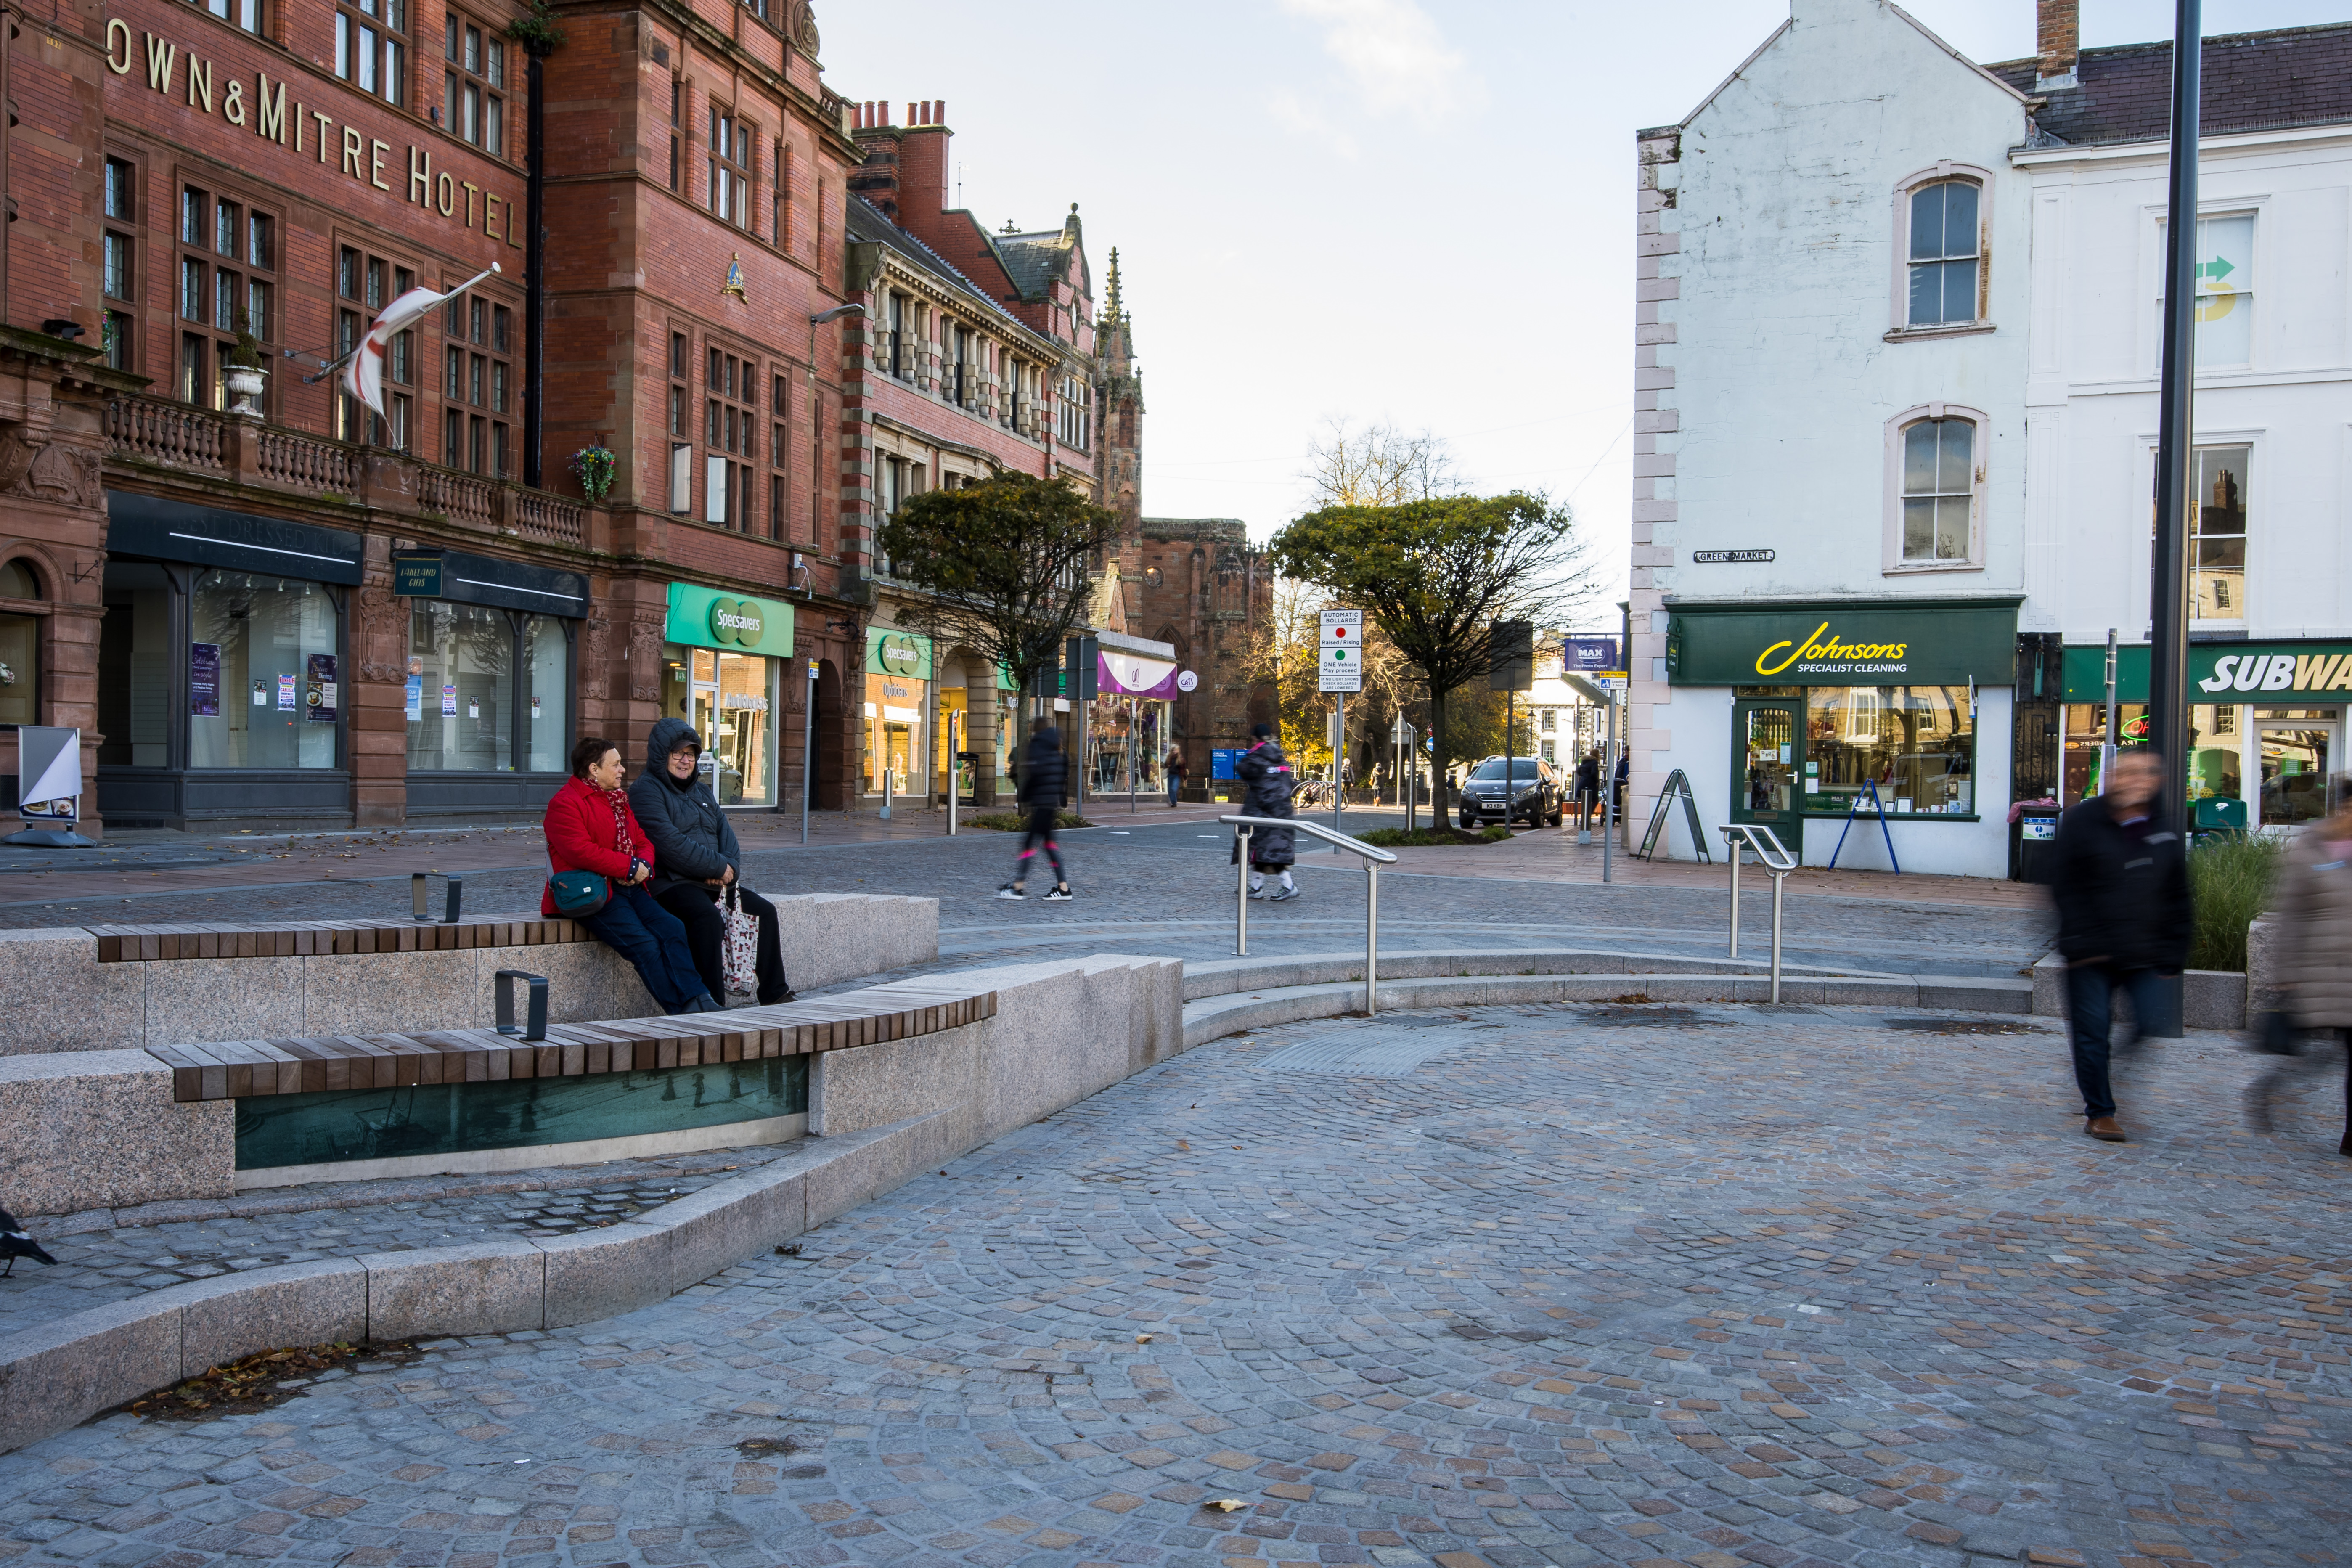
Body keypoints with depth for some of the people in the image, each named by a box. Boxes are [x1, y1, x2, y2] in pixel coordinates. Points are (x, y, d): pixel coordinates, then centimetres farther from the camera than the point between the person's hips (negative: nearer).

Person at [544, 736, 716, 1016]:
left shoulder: (619, 799, 22)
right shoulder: (565, 804, -6)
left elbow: (643, 841, 24)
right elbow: (580, 852, -19)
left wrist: (644, 864, 0)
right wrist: (630, 866, -15)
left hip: (629, 887, 8)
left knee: (672, 929, -17)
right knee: (644, 944, -24)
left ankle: (697, 1001, -25)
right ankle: (681, 1012, -21)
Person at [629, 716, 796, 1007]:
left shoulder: (701, 791, 22)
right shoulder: (646, 791, -6)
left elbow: (725, 832, 15)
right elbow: (671, 844, -18)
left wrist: (730, 867, -8)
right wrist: (719, 867, -14)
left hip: (712, 883, 9)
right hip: (670, 883, -9)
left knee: (765, 911, -3)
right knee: (708, 918, -34)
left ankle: (774, 994, 2)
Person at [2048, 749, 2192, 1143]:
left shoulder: (2165, 833, 8)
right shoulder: (2082, 821, -3)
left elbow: (2177, 900, 12)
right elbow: (2064, 887, -5)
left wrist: (2173, 955, 5)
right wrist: (2081, 943, -12)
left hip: (2144, 955, 3)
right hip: (2092, 954, -3)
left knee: (2154, 1024, -7)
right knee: (2092, 1031, 0)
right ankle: (2099, 1112, 14)